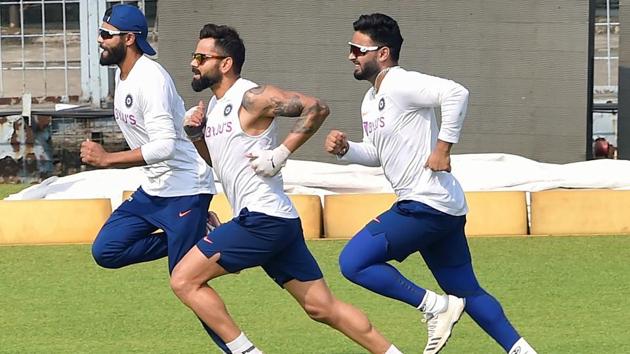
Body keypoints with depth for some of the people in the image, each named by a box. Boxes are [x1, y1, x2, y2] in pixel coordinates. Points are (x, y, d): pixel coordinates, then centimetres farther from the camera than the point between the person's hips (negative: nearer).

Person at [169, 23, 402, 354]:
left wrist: (281, 152, -18)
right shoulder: (214, 106, 17)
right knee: (323, 307, 10)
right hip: (276, 222, 10)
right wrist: (196, 134, 12)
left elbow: (316, 107, -16)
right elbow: (217, 160, 30)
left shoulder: (251, 98, -10)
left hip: (262, 219, -10)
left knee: (184, 280, -7)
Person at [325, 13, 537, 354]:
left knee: (353, 262, -11)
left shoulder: (401, 84, -14)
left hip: (427, 205, -10)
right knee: (466, 292, 14)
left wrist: (443, 148, -25)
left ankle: (435, 306, -6)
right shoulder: (371, 100, 16)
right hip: (444, 210, 10)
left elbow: (455, 93, -29)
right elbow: (376, 154, 26)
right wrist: (345, 149, 7)